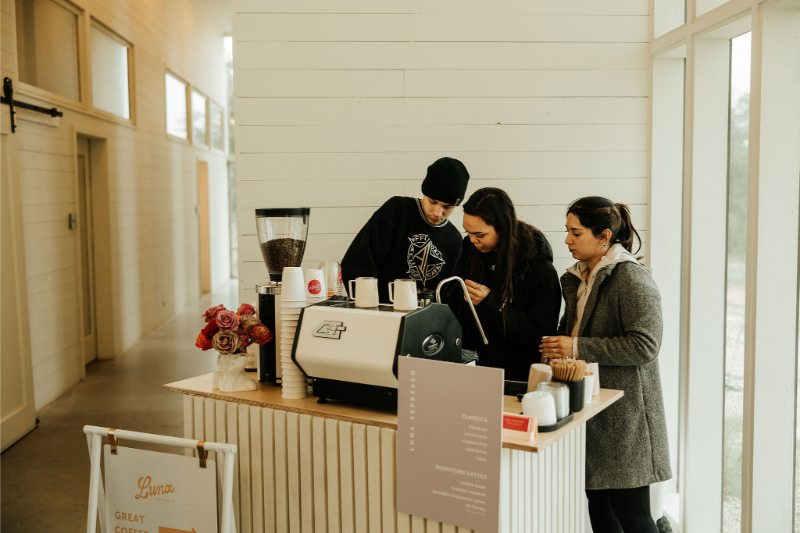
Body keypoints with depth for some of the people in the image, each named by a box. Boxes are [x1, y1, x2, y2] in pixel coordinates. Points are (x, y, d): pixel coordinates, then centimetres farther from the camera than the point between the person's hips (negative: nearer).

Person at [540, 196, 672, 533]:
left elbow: (645, 346, -20)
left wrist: (578, 348, -20)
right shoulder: (577, 279, 13)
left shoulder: (632, 278, -13)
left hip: (623, 413, -8)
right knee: (597, 503, 15)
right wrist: (557, 347, 8)